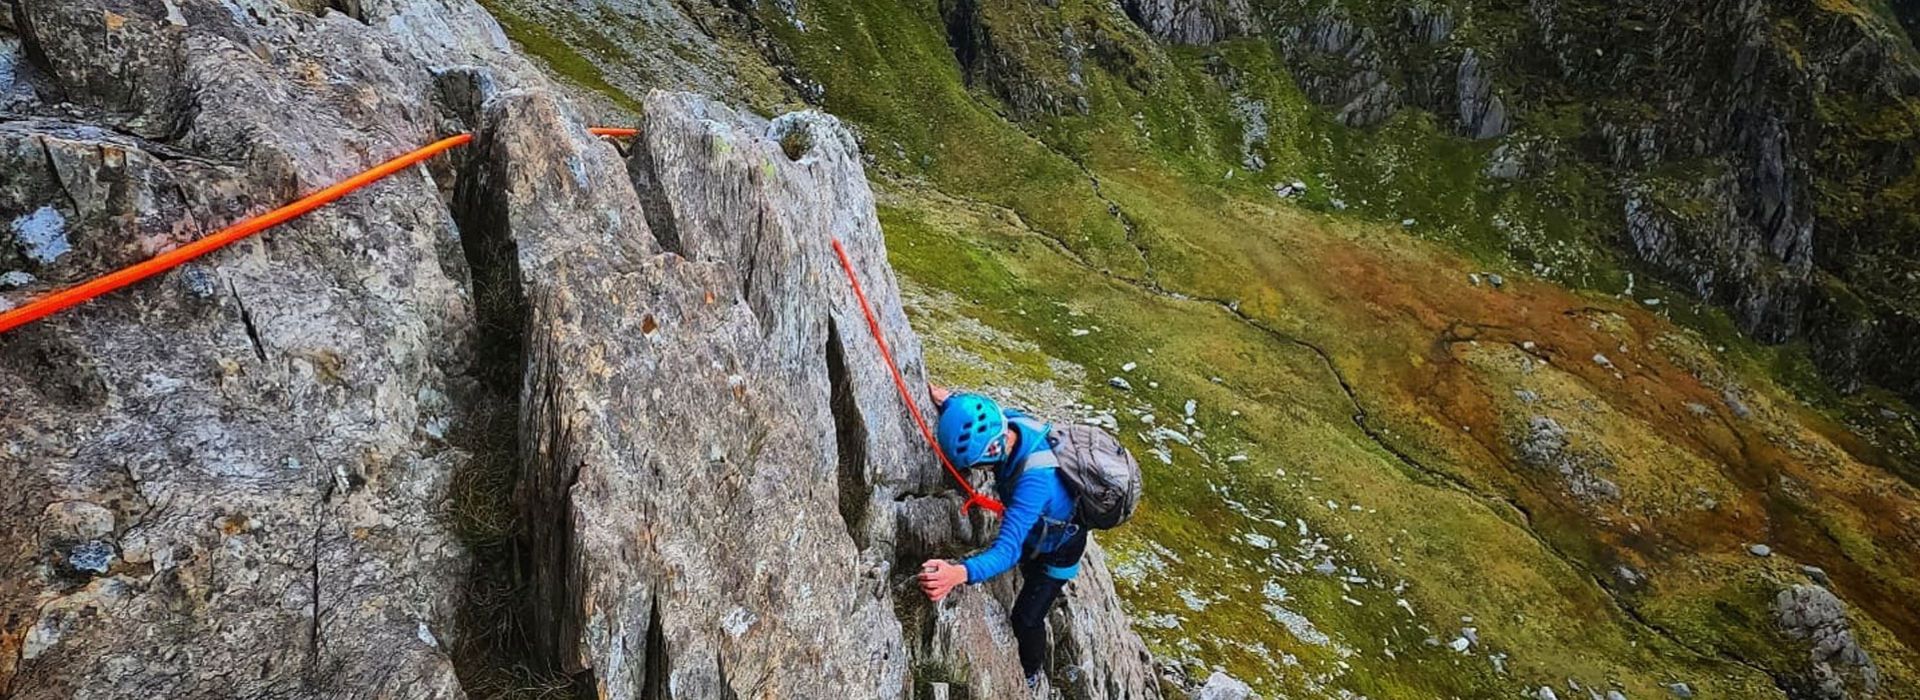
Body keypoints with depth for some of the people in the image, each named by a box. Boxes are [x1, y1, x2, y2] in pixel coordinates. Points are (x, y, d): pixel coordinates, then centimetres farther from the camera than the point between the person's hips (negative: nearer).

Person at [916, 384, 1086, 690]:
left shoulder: (1036, 479, -49)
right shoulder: (1006, 421, -28)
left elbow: (1008, 550, -55)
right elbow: (975, 412, -2)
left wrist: (960, 573, -73)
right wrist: (947, 399, -24)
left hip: (1058, 549, -8)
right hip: (1033, 531, 8)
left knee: (1026, 618, 8)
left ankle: (1031, 674, 40)